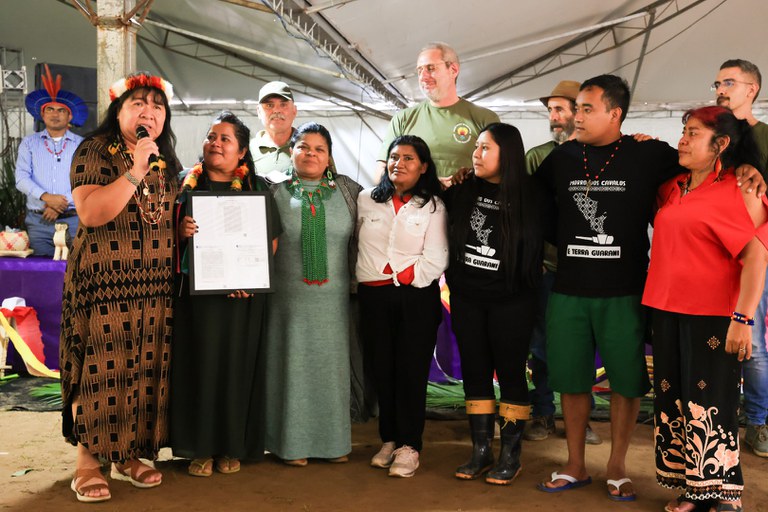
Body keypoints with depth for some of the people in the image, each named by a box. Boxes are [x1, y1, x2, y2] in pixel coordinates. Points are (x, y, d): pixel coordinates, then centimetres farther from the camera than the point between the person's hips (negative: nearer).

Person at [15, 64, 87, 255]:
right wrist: (46, 197, -14)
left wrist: (60, 206, -12)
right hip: (38, 221, 1)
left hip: (73, 220, -1)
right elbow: (22, 178, 3)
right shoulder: (29, 143, 13)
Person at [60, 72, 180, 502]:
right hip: (104, 280, -6)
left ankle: (129, 455, 21)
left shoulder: (168, 162, 14)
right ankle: (88, 460, 11)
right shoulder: (95, 151, -5)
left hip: (155, 284, 6)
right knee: (101, 369, -3)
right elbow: (91, 213, -18)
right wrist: (135, 171, -22)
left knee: (146, 370, 7)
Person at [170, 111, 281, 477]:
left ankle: (232, 447, 17)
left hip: (242, 295, 0)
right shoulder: (187, 185, 7)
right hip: (196, 291, 0)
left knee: (237, 364, 4)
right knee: (199, 363, 2)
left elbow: (271, 241, 3)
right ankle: (199, 447, 13)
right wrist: (180, 231, -16)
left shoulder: (257, 189, 6)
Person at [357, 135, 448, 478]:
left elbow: (434, 260, -7)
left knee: (412, 371, -2)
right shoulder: (366, 200, 9)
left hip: (416, 297, -3)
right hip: (374, 297, 3)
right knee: (383, 369, 8)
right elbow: (354, 244, 12)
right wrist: (362, 279, 4)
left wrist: (399, 276, -9)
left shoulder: (432, 206, 0)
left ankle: (409, 445, 7)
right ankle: (388, 440, 20)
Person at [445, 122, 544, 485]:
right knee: (475, 372, 9)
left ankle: (510, 455, 15)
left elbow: (533, 251, -2)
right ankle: (480, 450, 21)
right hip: (467, 300, 4)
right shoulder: (463, 192, 2)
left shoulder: (526, 197, -7)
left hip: (510, 303, -4)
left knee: (510, 373, 4)